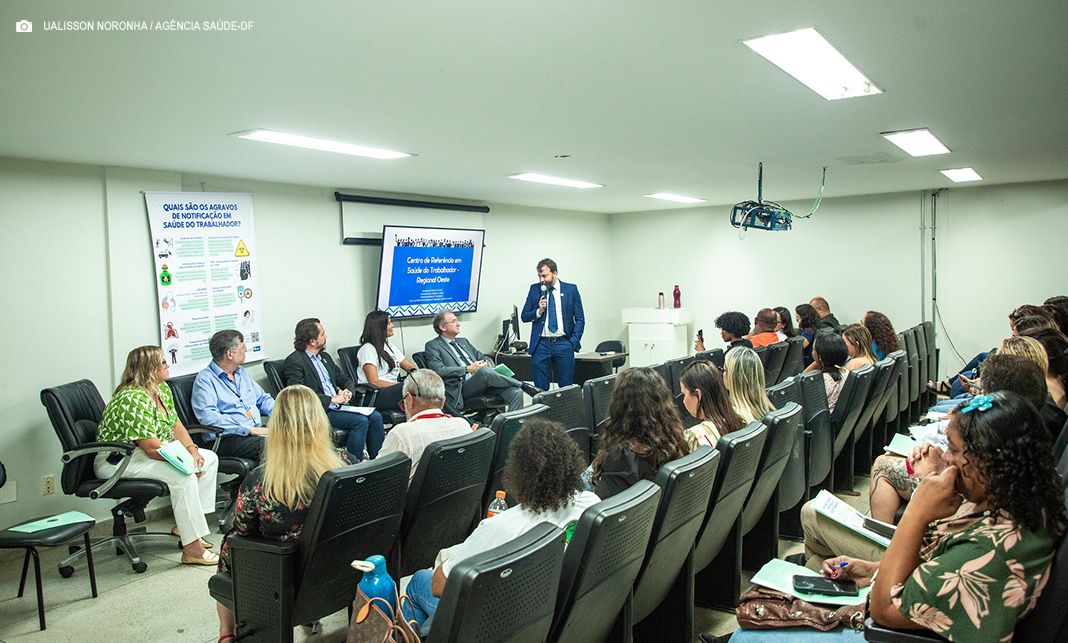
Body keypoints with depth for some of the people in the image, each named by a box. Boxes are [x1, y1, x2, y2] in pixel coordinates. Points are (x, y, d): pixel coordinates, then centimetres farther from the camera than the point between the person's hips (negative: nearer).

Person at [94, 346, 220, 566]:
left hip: (142, 455, 11)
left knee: (209, 459, 4)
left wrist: (192, 450, -7)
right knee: (183, 475, -30)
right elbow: (152, 448, -27)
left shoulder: (162, 389, 5)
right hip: (115, 462, -10)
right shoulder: (134, 399, -24)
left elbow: (176, 425, 9)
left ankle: (186, 524, 6)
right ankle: (192, 549, -25)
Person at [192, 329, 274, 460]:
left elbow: (263, 399, 29)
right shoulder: (205, 379, -3)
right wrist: (249, 429, -21)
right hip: (228, 438, -7)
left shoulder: (242, 372, 22)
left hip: (258, 431, 7)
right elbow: (208, 416, -17)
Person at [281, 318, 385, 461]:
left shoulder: (324, 356, 18)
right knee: (361, 421, -24)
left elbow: (346, 380, 24)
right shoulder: (294, 362, -9)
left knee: (375, 416, -9)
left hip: (337, 406, 8)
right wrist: (331, 399, -18)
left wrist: (347, 392, 0)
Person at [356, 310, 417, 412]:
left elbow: (410, 367, 23)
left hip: (394, 391, 7)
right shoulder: (368, 349, -1)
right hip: (376, 395, -7)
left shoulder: (390, 346, 25)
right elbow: (374, 382, -12)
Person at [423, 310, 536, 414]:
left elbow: (484, 358, 28)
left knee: (515, 392, -20)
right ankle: (524, 386, -20)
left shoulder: (463, 341, 27)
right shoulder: (432, 346, 6)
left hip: (483, 382, 7)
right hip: (463, 387, -6)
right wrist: (467, 369, -14)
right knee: (484, 371, -36)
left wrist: (487, 363, 2)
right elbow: (438, 370, -10)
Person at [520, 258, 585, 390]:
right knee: (540, 389, 1)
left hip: (563, 344, -1)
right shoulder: (535, 289, 8)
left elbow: (580, 319, 6)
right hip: (541, 345, 1)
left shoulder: (571, 289, 4)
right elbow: (524, 316, 10)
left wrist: (574, 341, -5)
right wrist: (539, 311, -9)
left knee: (567, 388, 2)